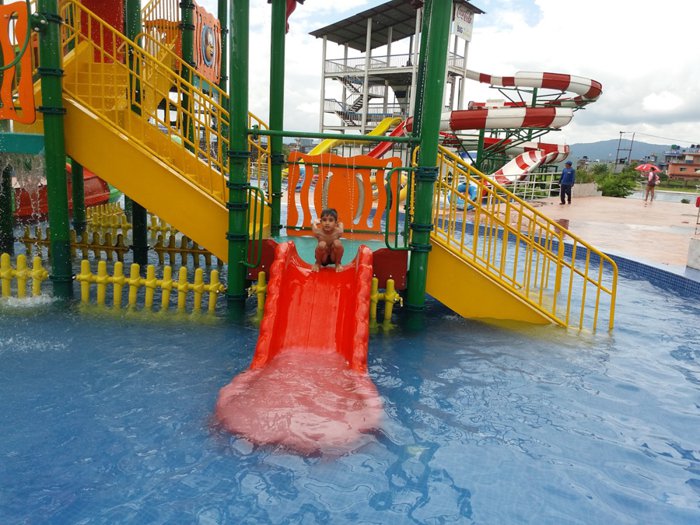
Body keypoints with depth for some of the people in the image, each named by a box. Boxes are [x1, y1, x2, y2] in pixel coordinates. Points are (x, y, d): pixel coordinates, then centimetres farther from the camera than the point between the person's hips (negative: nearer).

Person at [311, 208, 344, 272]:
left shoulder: (338, 232, -24)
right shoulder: (318, 232, -24)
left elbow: (340, 224, 0)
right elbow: (313, 224, -1)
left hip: (334, 257, 1)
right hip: (323, 258, 0)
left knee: (337, 243, -28)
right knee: (322, 244, -31)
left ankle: (338, 264, -1)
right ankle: (317, 263, 0)